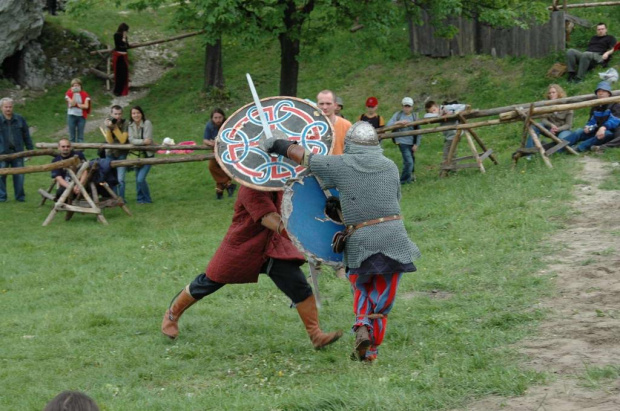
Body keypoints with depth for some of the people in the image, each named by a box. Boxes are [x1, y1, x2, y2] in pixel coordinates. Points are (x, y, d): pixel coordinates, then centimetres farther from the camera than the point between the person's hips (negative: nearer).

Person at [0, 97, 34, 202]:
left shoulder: (20, 119, 3)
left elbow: (26, 136, 9)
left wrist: (30, 149, 9)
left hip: (17, 152, 1)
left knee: (19, 175, 4)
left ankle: (20, 196, 15)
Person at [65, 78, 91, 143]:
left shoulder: (84, 94, 0)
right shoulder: (69, 93, 0)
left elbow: (86, 106, -9)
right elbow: (72, 103, -13)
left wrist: (77, 104, -11)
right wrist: (74, 94, -15)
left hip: (81, 116, 0)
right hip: (71, 115, 0)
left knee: (80, 136, 1)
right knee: (72, 135, 4)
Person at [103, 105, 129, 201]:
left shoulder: (125, 124, -14)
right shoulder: (107, 123, -7)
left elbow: (122, 140, -23)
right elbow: (110, 141, -13)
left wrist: (115, 127, -27)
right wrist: (108, 128, -26)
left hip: (121, 154, -3)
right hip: (110, 153, 3)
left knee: (120, 179, -11)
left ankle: (121, 199, 0)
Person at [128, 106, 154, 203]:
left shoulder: (147, 123, -15)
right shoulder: (131, 125, -2)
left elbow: (148, 140, -21)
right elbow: (131, 140, -14)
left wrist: (137, 142, -12)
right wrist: (143, 141, -27)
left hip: (147, 155, -5)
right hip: (137, 155, 5)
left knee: (141, 179, -13)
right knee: (137, 179, 11)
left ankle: (147, 199, 6)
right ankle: (140, 198, 29)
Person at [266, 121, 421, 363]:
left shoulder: (342, 165, 0)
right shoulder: (390, 167, 9)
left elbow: (303, 157, 6)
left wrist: (278, 145, 21)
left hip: (360, 241, -1)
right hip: (393, 238, 1)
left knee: (362, 290, 20)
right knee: (382, 299, 11)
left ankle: (363, 327, -5)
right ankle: (371, 350, 9)